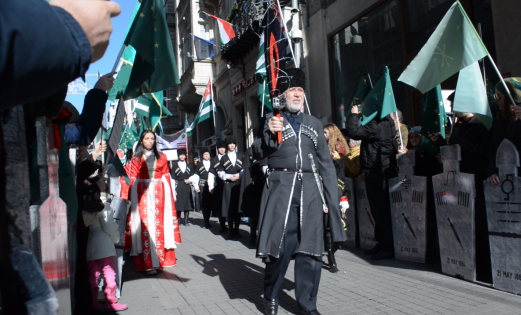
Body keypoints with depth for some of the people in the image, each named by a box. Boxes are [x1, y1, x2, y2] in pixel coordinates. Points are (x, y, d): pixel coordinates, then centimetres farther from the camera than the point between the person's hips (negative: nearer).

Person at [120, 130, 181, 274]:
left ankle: (161, 258, 10)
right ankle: (148, 263, -4)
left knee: (160, 223, 0)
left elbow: (166, 177, 9)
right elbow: (132, 180, 4)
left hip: (159, 194, 2)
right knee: (145, 224, -5)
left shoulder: (161, 157, 12)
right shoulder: (136, 159, 8)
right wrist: (130, 197, -5)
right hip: (142, 195, -1)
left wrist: (168, 195, 1)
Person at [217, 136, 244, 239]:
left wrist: (239, 175, -7)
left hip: (239, 184, 1)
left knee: (238, 207, 1)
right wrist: (228, 176, -10)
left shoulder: (240, 157, 15)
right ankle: (231, 230, 4)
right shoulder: (223, 158, 11)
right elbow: (220, 172, 6)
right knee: (229, 207, -4)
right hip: (228, 185, -1)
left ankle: (236, 230, 11)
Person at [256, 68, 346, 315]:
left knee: (310, 248, 1)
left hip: (310, 190, 3)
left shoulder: (314, 123, 17)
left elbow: (326, 163, 14)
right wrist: (270, 132, -22)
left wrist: (330, 199, 7)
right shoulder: (272, 119, 11)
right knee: (279, 244, -2)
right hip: (281, 188, -2)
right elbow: (264, 152, -2)